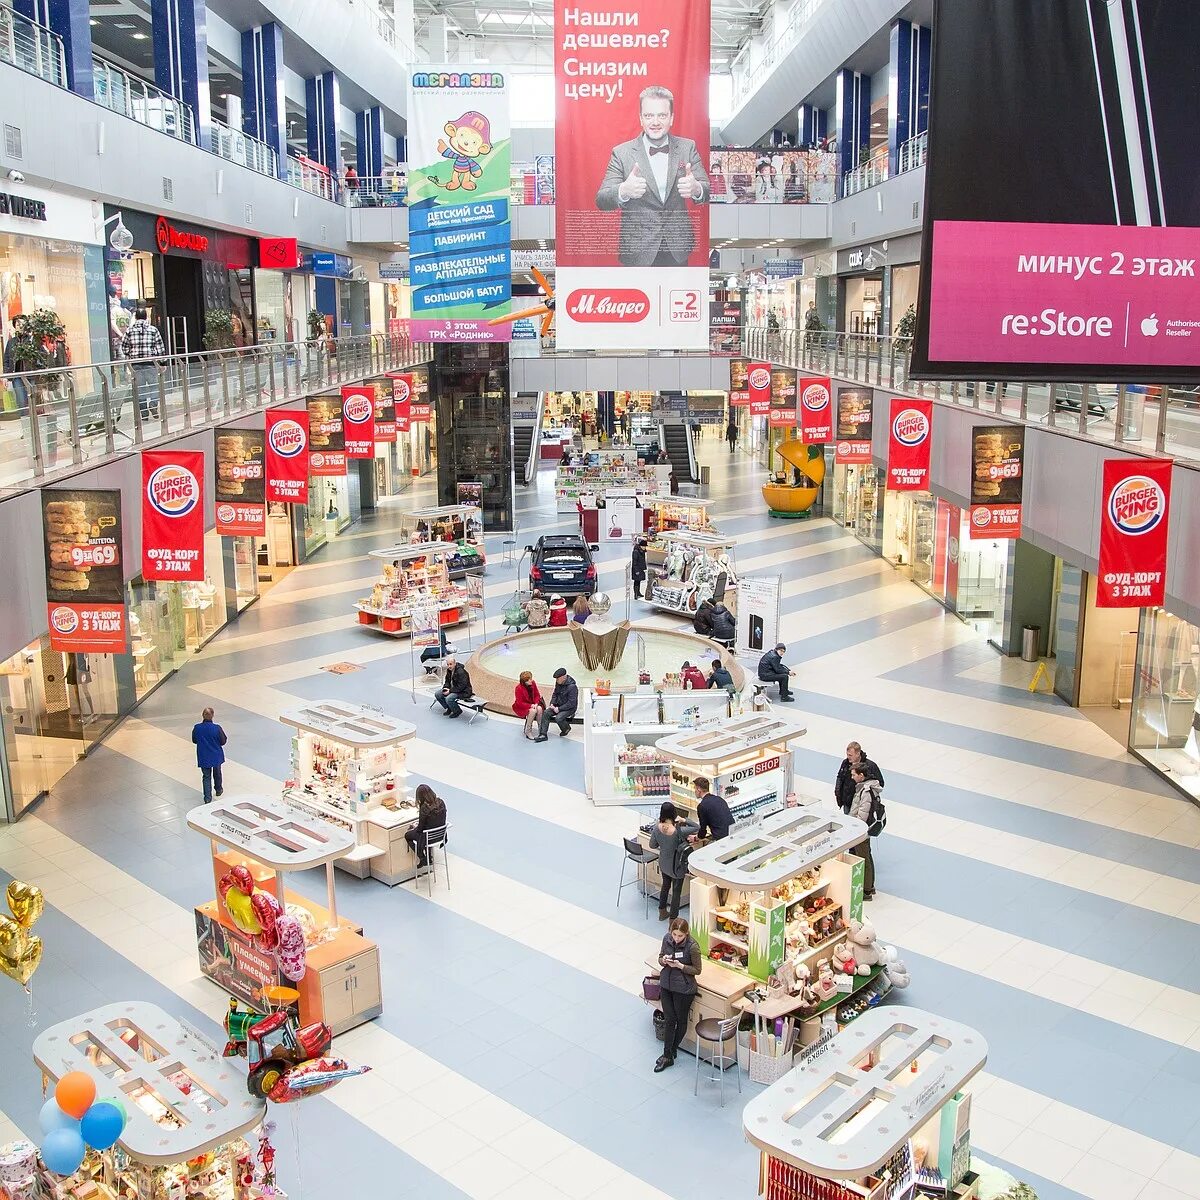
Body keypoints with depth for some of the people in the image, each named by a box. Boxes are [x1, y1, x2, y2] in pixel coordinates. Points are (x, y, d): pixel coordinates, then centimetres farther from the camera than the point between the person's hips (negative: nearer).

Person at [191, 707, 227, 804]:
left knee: (206, 776, 13)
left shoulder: (197, 728, -16)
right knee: (217, 773, 25)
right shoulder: (217, 728, -22)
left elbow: (194, 741, 0)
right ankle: (219, 789, 45)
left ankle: (208, 797, 6)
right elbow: (223, 741, -11)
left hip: (203, 757, 0)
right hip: (216, 756, 0)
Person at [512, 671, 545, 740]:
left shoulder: (533, 684, -8)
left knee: (540, 708, -26)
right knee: (533, 711, -33)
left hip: (532, 704, 5)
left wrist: (536, 704, -17)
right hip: (521, 707, -5)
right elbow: (520, 703, -21)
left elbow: (537, 695, 2)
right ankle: (528, 731, -20)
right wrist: (531, 706, -28)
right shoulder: (519, 688, -23)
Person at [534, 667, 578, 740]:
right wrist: (552, 703, -3)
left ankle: (566, 729, 3)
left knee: (558, 718, -30)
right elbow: (555, 694, 15)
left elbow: (571, 703, -23)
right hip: (558, 705, 7)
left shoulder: (572, 687, -24)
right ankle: (543, 735, -13)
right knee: (546, 713, -14)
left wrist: (559, 709, -22)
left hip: (569, 708, -7)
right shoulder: (558, 683, -1)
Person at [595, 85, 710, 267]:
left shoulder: (687, 147, 3)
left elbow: (707, 190, -1)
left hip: (677, 251, 2)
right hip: (638, 251, -2)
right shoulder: (622, 153, -3)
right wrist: (623, 191, -33)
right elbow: (602, 201, -9)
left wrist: (696, 189, -27)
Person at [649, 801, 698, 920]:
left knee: (665, 885, 29)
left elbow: (652, 845, -4)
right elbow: (697, 827, -20)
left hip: (663, 864, 5)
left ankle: (662, 912, 46)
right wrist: (683, 820, -23)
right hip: (677, 866, -5)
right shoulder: (679, 831, -33)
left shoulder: (656, 828, -20)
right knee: (676, 891, 14)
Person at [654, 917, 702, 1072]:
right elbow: (660, 959, 6)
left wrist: (680, 966, -25)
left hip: (683, 989, -4)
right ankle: (667, 1056, 17)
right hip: (666, 985, 4)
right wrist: (663, 960, -18)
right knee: (669, 1020, 8)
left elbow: (697, 970, -12)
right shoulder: (667, 939, -8)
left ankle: (672, 1050, 35)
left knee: (681, 1020, 14)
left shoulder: (692, 946, -23)